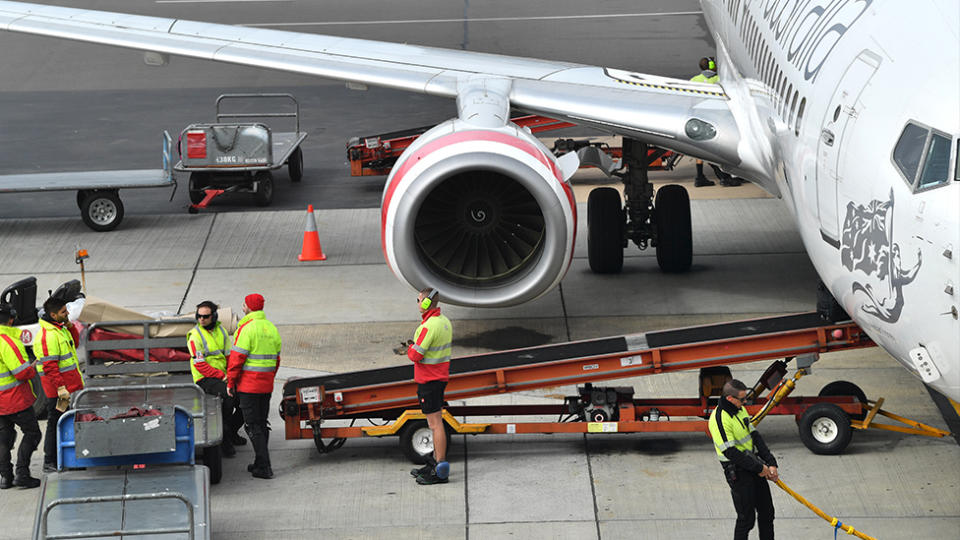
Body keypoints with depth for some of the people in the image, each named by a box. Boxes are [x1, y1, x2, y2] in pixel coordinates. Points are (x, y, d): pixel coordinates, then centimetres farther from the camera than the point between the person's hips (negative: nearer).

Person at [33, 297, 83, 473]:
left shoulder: (60, 329, 10)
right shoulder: (47, 336, -21)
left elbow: (73, 345, 24)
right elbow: (49, 366, -24)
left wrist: (70, 326, 7)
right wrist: (61, 388, -26)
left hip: (71, 384, 10)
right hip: (58, 388, -10)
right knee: (56, 423, -3)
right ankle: (50, 463, 4)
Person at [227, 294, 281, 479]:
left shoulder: (247, 328, -14)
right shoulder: (272, 328, 12)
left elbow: (237, 358, -16)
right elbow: (276, 359, 17)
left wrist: (230, 382, -8)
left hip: (248, 386, -8)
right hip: (266, 386, 8)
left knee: (253, 426, -5)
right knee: (262, 424, 16)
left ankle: (264, 467, -10)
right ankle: (260, 463, 21)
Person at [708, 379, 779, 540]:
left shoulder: (740, 410, 7)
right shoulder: (719, 419, -22)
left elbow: (755, 436, 10)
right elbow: (731, 453, -23)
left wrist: (771, 464, 1)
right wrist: (759, 468, -16)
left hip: (755, 465, 9)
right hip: (738, 471, -9)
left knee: (767, 512, 14)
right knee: (746, 518, -3)